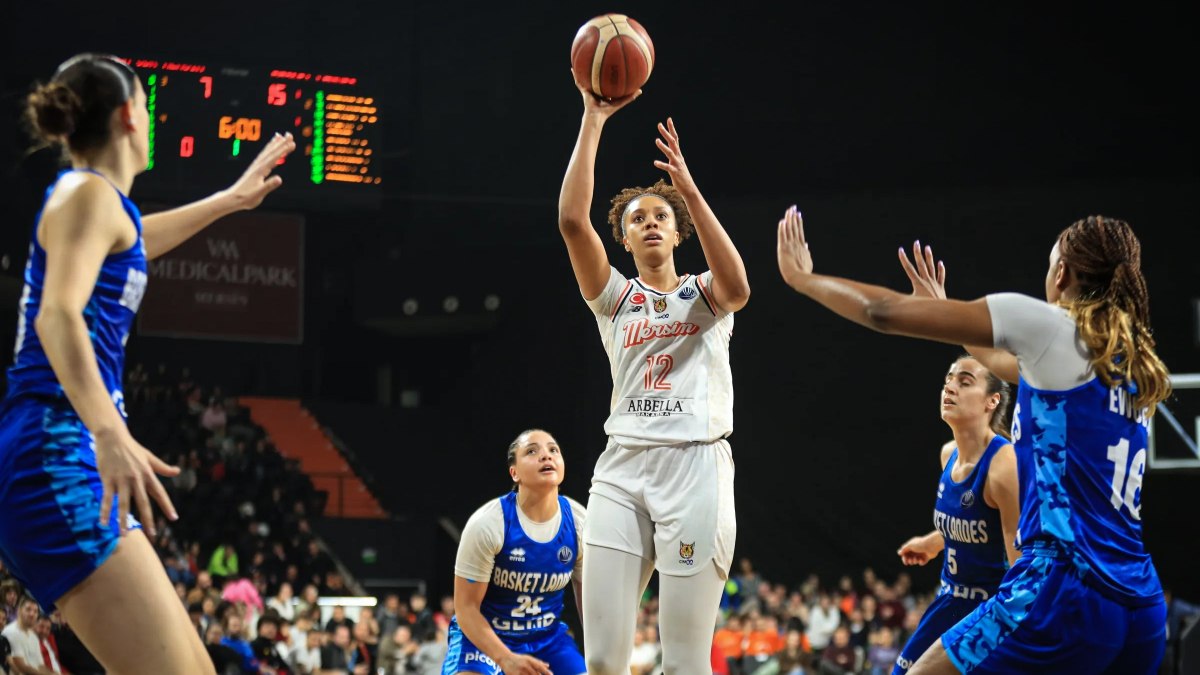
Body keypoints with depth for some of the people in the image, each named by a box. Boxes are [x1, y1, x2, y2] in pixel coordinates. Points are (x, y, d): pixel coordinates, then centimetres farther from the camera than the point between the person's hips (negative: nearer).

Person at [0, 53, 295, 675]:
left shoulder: (89, 199, 24)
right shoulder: (88, 193, -5)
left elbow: (129, 241, 50)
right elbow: (58, 316, -22)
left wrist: (231, 198, 64)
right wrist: (109, 434, -36)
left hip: (64, 462, 10)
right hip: (59, 458, -10)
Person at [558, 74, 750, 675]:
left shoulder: (702, 295, 10)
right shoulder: (615, 298, 13)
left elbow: (736, 287, -16)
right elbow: (572, 220, -2)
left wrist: (687, 186, -20)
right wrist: (592, 122, -5)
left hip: (696, 467, -2)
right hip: (622, 470, 2)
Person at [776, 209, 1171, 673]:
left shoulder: (1050, 325, -3)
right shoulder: (1130, 358, 17)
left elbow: (884, 313, 1)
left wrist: (803, 278, 18)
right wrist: (945, 309, 52)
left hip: (1062, 589, -8)